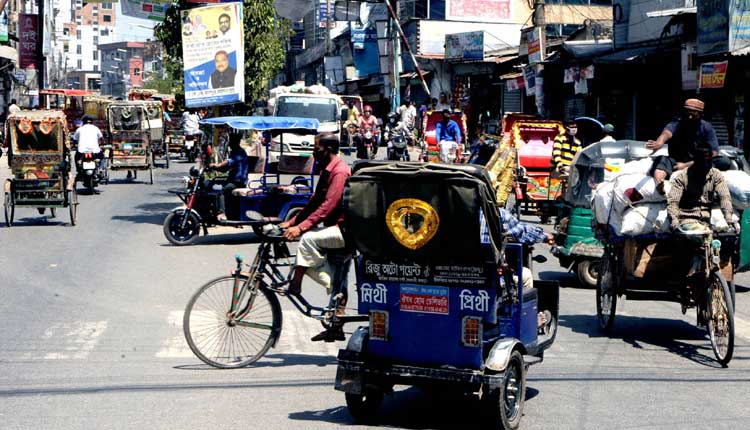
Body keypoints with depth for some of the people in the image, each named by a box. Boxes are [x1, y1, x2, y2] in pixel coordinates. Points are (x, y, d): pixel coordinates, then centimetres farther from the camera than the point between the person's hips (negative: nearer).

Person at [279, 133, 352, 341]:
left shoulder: (340, 172, -16)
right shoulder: (327, 171, 17)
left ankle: (295, 284, -21)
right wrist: (291, 222, 12)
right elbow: (314, 202, 20)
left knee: (308, 238, -29)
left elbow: (328, 206, -26)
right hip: (337, 230, 11)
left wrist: (301, 227, -31)